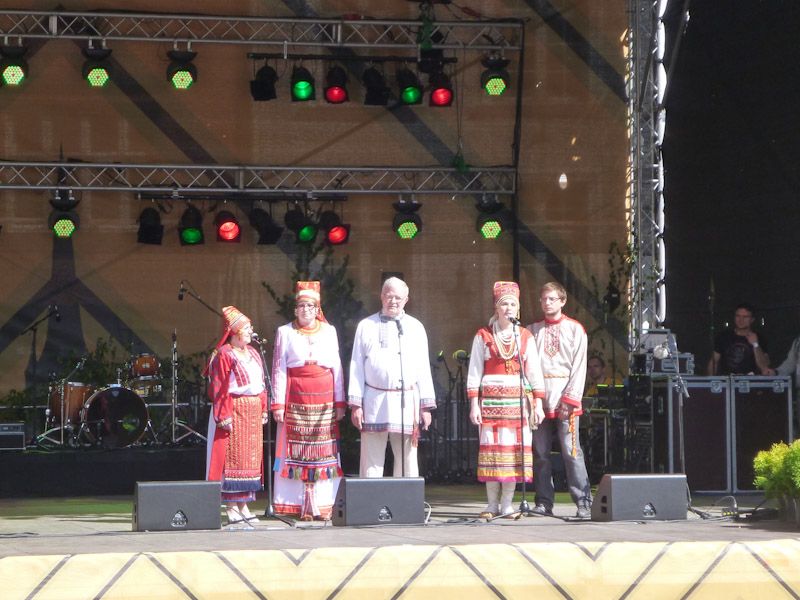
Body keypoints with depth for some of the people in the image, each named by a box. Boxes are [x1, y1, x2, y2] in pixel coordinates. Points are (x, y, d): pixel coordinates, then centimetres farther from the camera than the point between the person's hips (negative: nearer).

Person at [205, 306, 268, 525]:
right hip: (235, 411, -8)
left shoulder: (253, 354, 17)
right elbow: (220, 389, -12)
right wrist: (224, 415, -19)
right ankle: (232, 506, -4)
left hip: (253, 412, 8)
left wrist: (263, 409, 12)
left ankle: (244, 505, 12)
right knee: (233, 457, -7)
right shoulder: (224, 355, -7)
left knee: (251, 457, 7)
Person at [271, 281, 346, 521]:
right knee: (297, 451, -4)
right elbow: (278, 370, 3)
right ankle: (301, 506, -3)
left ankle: (322, 505, 1)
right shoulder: (285, 332, 7)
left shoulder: (329, 331, 13)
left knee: (323, 451, -1)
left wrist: (340, 402, 6)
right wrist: (278, 404, -4)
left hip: (325, 400, 2)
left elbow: (337, 368, 11)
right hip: (296, 399, -2)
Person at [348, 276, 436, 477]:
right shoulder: (367, 326, 8)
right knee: (372, 462, -1)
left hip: (407, 402, 1)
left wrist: (426, 405, 5)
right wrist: (355, 404, -1)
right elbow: (357, 367, 6)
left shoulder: (416, 328, 11)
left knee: (407, 460, 3)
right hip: (374, 402, -1)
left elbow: (423, 368, 10)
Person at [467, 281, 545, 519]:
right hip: (491, 399, -1)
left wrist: (538, 403, 2)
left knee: (514, 450, -2)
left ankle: (507, 504, 3)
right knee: (491, 449, -4)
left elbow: (534, 372, 9)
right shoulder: (483, 336, 6)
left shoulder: (525, 337, 11)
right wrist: (474, 404, -4)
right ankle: (492, 505, 3)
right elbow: (474, 372, 3)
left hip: (518, 400, 2)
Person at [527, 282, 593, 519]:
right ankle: (544, 501, 7)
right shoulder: (533, 330, 14)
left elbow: (579, 366, 1)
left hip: (564, 399, -3)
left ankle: (583, 502, -8)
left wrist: (570, 399, -8)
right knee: (540, 452, 2)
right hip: (539, 398, 3)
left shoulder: (575, 329, 6)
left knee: (571, 450, -8)